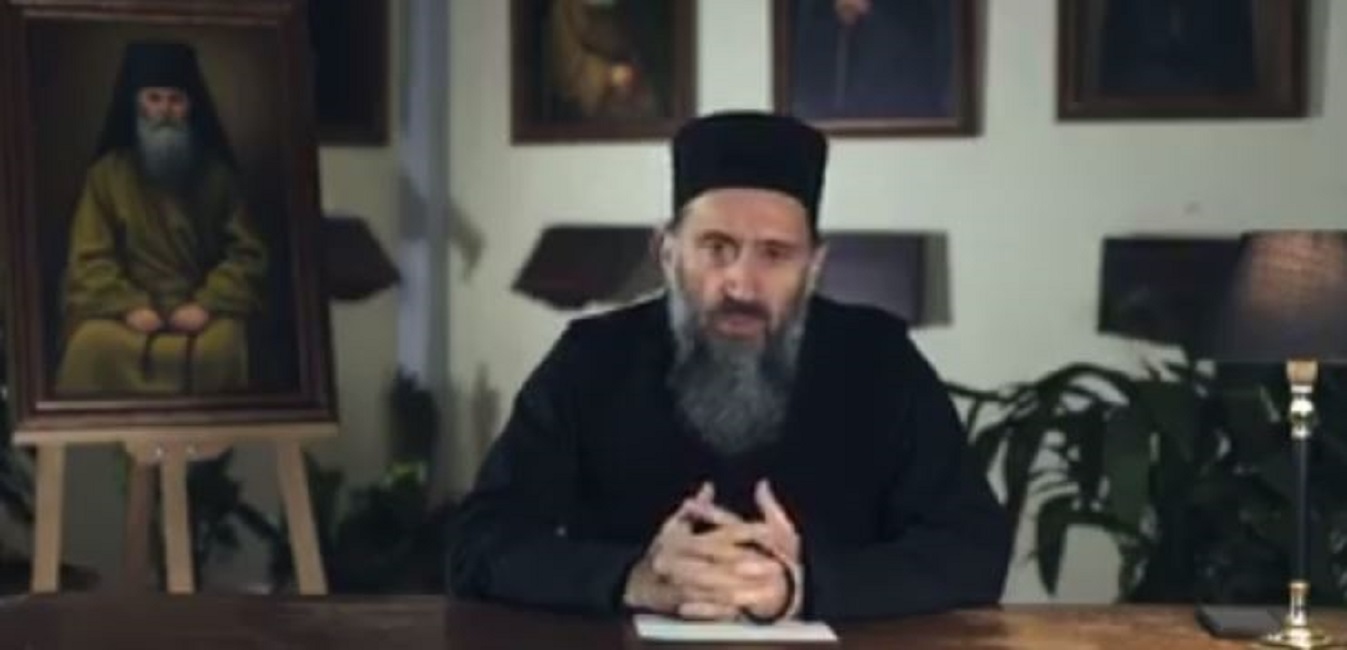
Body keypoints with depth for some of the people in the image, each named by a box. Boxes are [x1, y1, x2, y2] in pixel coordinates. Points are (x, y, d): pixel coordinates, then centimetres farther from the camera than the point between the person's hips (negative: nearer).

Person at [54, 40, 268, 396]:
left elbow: (247, 255, 4)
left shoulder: (217, 174, 10)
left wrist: (207, 304, -13)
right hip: (130, 311, 0)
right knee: (92, 345, -33)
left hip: (199, 312, 0)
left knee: (220, 347, -35)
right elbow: (90, 261, 3)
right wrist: (128, 306, -14)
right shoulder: (107, 173, 9)